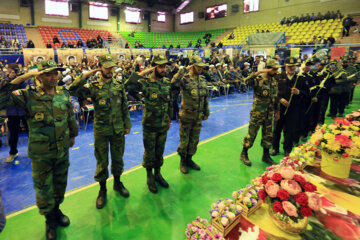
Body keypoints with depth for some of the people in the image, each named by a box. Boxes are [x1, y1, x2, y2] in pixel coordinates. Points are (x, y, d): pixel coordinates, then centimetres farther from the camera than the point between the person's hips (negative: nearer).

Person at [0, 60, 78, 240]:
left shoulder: (64, 94, -2)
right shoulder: (28, 95, -13)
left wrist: (72, 135, 18)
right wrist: (22, 78, -28)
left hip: (62, 150, 4)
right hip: (41, 154, -3)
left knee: (60, 183, 20)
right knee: (43, 188, 12)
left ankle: (56, 210, 45)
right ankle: (50, 220, 34)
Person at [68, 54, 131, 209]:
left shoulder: (119, 85, 2)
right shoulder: (94, 87, -7)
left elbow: (125, 107, 7)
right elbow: (72, 91, -19)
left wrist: (127, 125, 6)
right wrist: (85, 76, -20)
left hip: (118, 130, 3)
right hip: (101, 131, -2)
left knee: (118, 158, 16)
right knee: (102, 161, 10)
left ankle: (117, 183, 38)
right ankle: (102, 189, 29)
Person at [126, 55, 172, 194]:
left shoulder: (167, 83, 2)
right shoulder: (146, 83, -14)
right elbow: (128, 83, -32)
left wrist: (169, 119, 15)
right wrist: (146, 72, -23)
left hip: (163, 125, 4)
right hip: (149, 125, -4)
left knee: (160, 151, 17)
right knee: (149, 152, 11)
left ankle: (158, 174, 36)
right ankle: (149, 177, 30)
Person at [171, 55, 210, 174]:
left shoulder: (202, 79, 6)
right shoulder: (185, 79, -12)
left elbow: (205, 97, 14)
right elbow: (174, 82, -36)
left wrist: (206, 112, 16)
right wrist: (184, 70, -34)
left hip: (198, 116, 6)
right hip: (186, 116, -5)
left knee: (194, 140, 16)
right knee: (184, 140, 7)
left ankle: (189, 159, 34)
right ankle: (182, 161, 26)